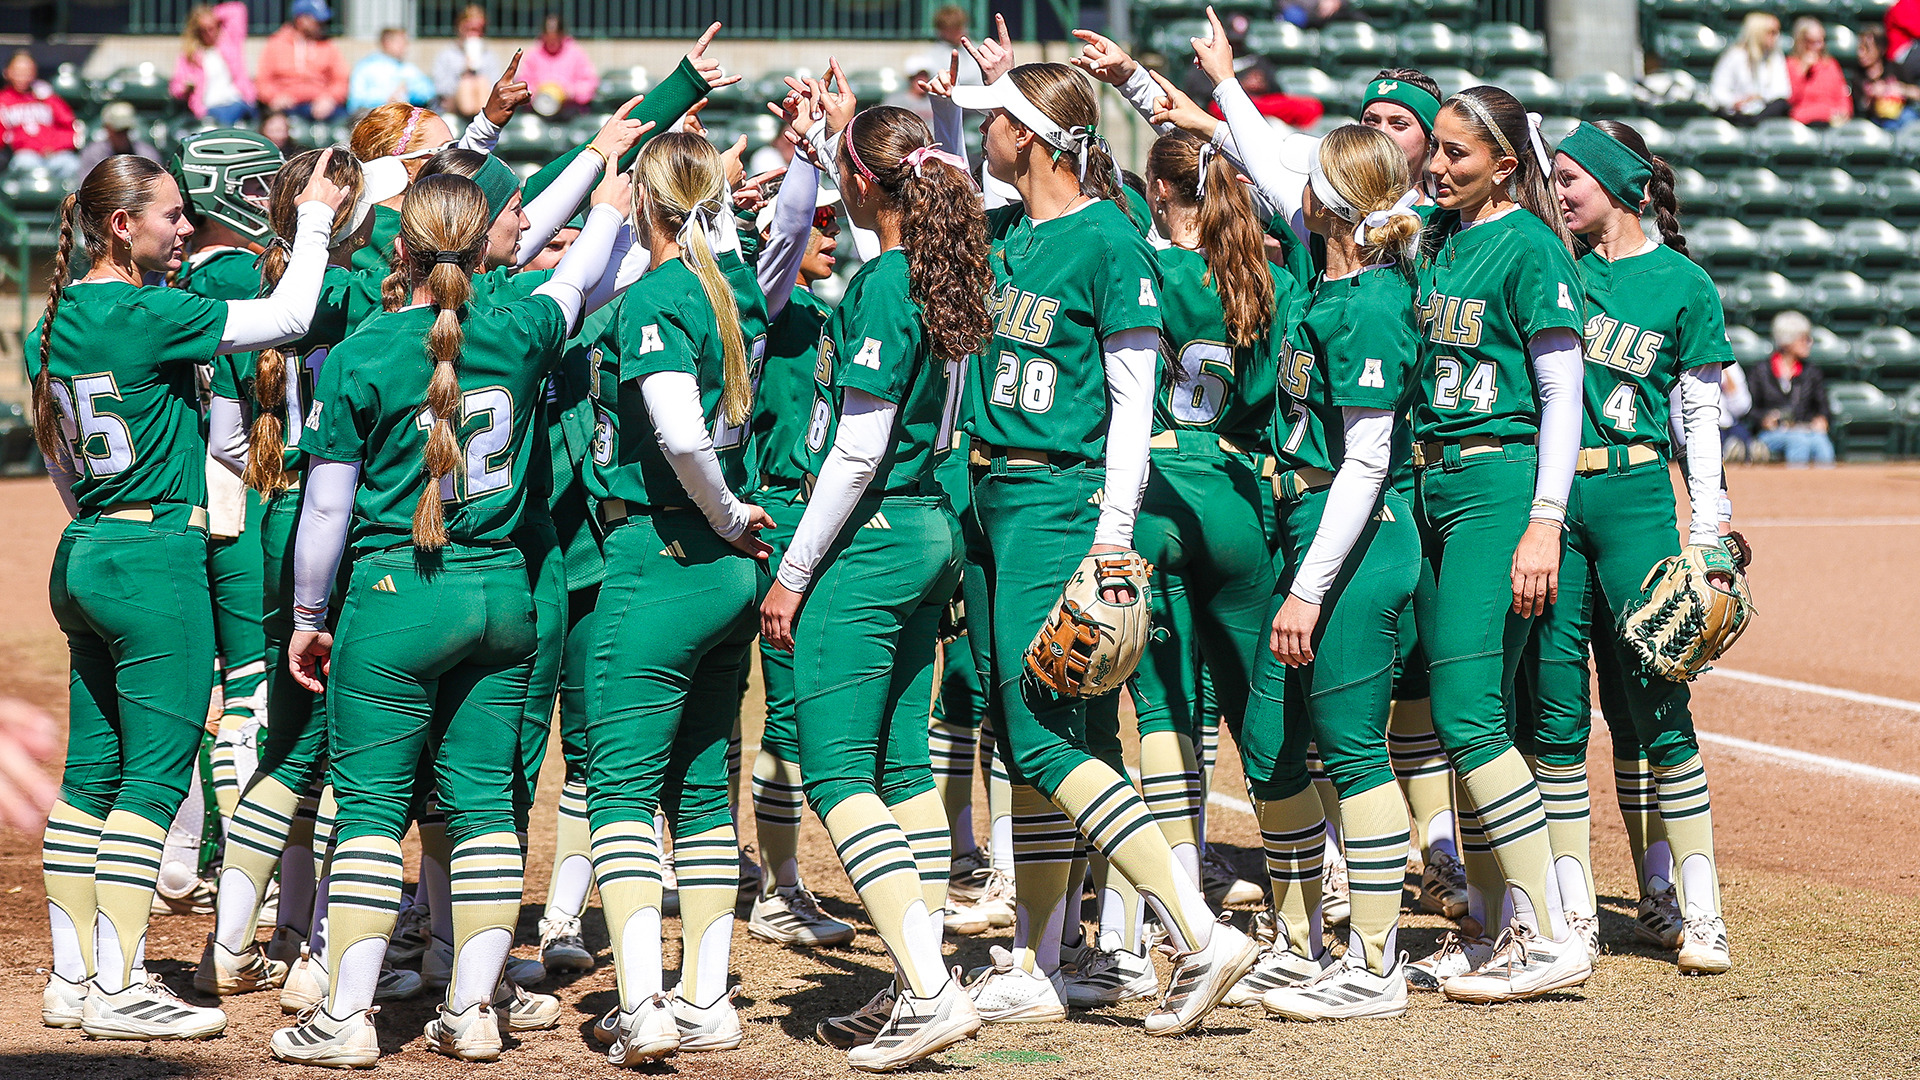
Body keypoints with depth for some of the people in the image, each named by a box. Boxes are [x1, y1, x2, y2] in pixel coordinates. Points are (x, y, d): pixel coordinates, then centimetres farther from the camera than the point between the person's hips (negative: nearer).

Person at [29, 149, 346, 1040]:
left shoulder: (52, 326, 9)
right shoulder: (149, 316, -16)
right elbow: (290, 314, -12)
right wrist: (316, 219, 1)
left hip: (84, 556, 9)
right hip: (157, 557, -8)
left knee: (91, 774, 11)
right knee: (156, 775, -4)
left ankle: (71, 980, 14)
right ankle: (118, 990, -5)